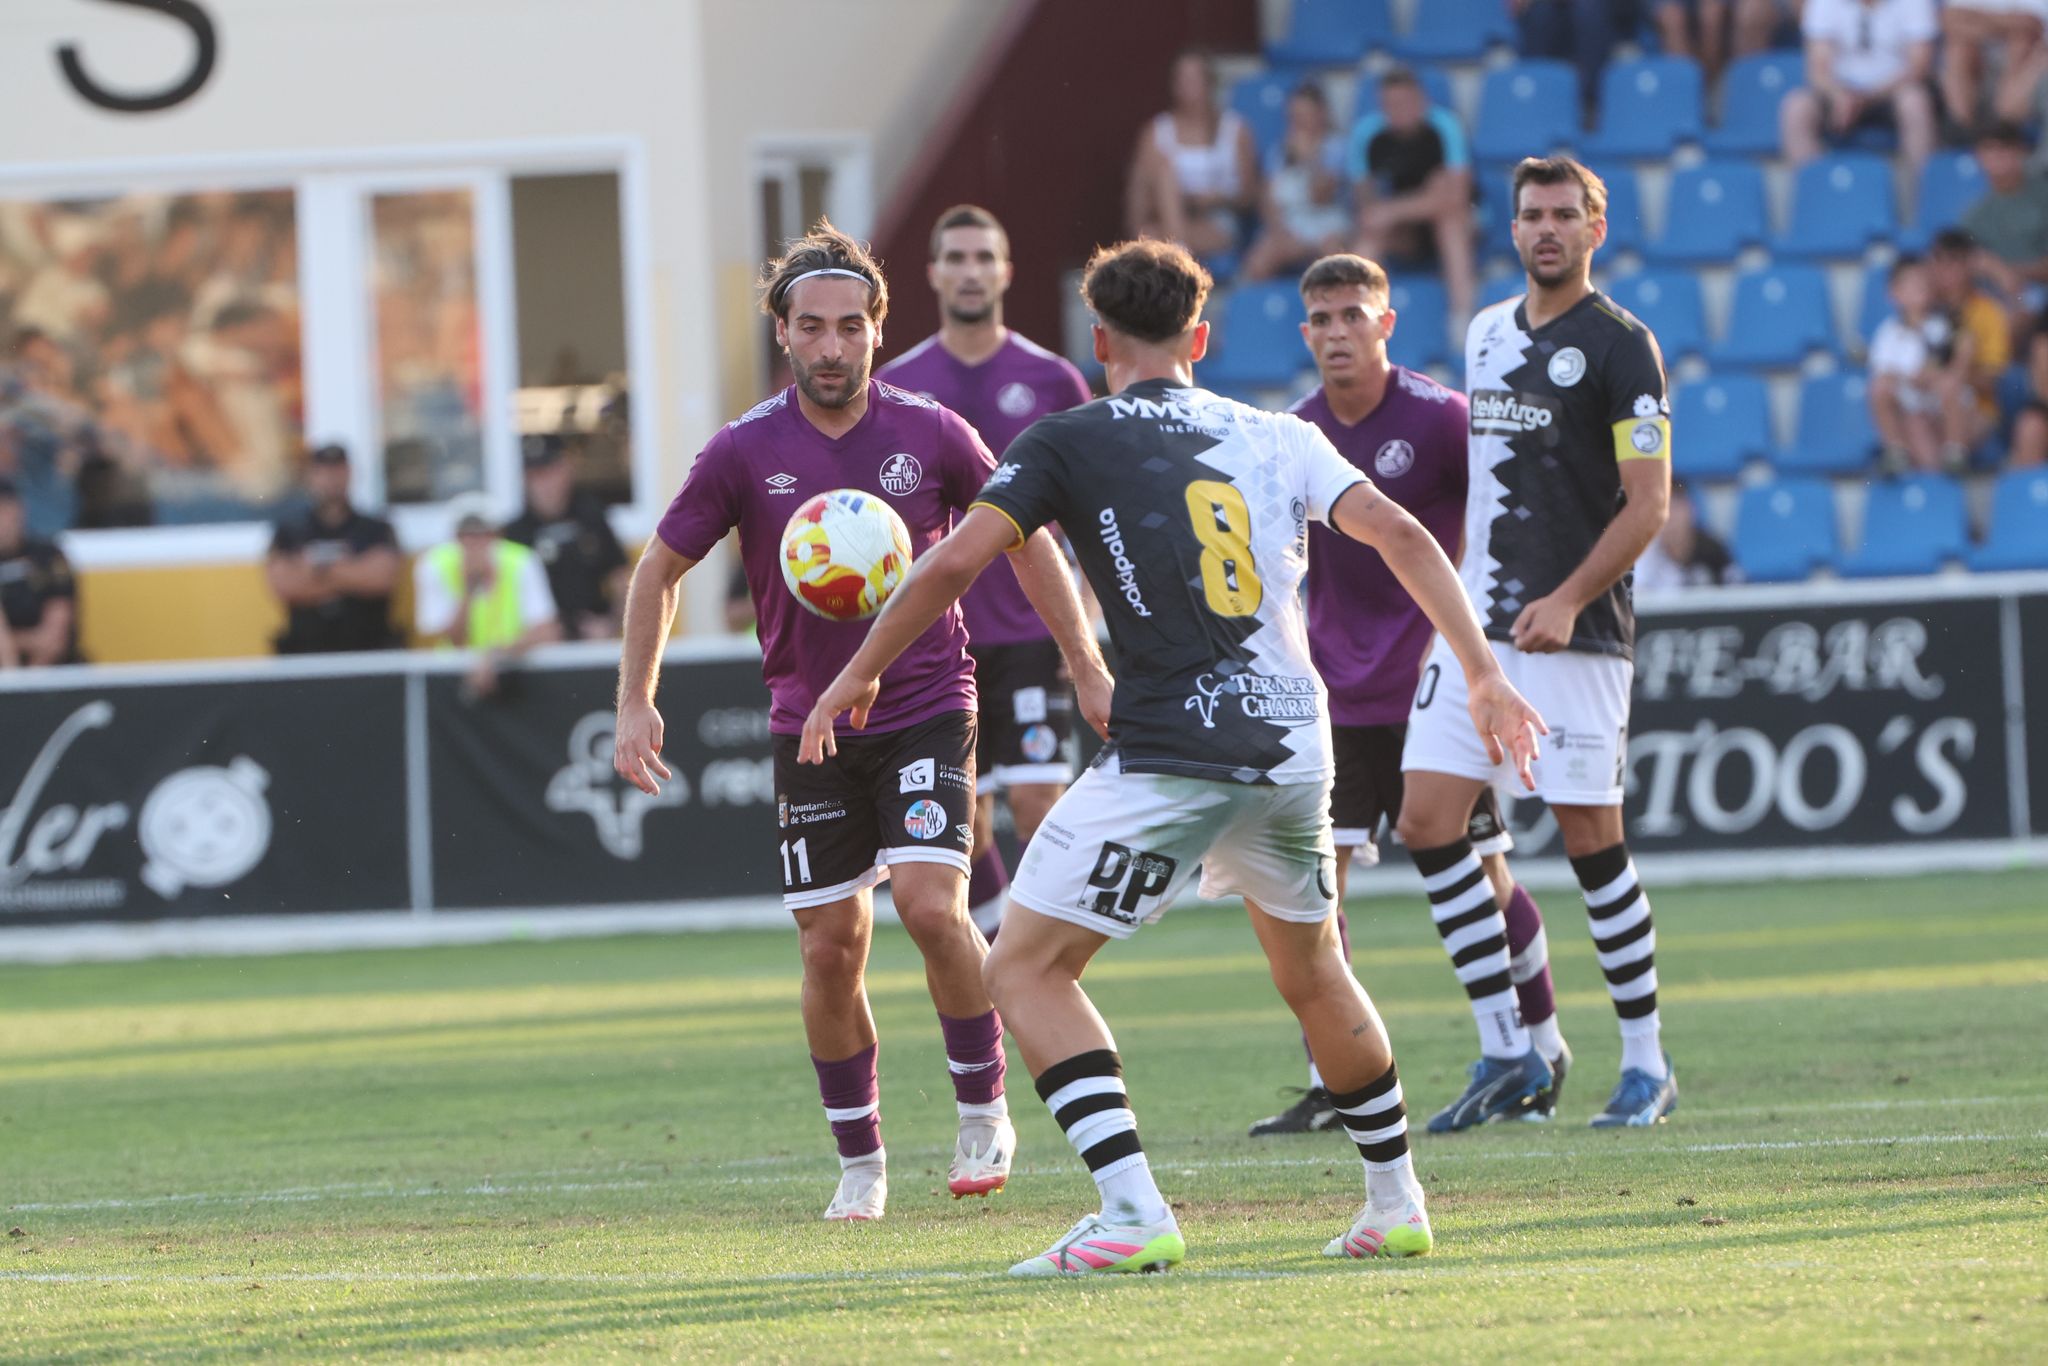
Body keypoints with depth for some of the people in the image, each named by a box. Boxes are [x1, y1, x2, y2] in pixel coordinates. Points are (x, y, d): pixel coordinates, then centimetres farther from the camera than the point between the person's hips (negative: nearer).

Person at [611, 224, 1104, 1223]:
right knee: (831, 948, 1)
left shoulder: (929, 434, -4)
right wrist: (636, 702, -2)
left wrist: (1087, 671, 7)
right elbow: (660, 569, 6)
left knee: (929, 901, -20)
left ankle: (983, 1110, -2)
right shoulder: (746, 452, -5)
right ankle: (859, 1161, 16)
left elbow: (1027, 543, 8)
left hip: (927, 706, -1)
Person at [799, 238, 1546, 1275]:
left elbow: (954, 563, -6)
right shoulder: (1276, 437, 13)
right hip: (1292, 745, 6)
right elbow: (1400, 535, 4)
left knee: (1025, 969, 1)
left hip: (1170, 758, -6)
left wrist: (857, 674, 6)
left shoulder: (1069, 442, 1)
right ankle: (1395, 1207, 33)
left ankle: (1133, 1216, -14)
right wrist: (1483, 674, 5)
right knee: (1313, 973, 27)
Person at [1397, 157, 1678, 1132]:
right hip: (1477, 625, 7)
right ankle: (1507, 1057, 6)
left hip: (1573, 633, -7)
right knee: (1427, 821, -2)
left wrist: (1568, 599, -20)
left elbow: (1648, 502, -11)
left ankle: (1647, 1065, 8)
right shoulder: (1487, 334, 14)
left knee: (1591, 838, -4)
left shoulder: (1619, 346, -7)